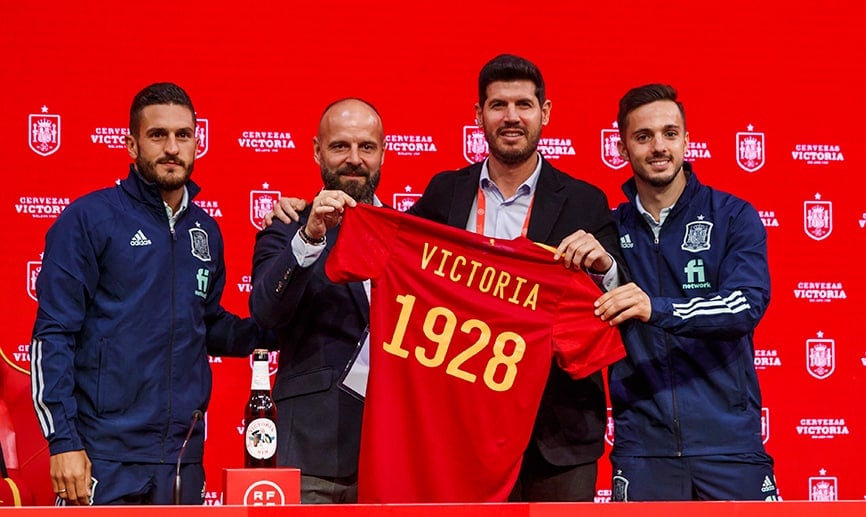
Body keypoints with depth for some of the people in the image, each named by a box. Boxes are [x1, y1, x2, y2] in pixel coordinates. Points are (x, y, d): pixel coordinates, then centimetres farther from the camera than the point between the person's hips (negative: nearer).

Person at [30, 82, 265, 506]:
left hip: (184, 459, 5)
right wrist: (63, 440, -14)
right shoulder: (89, 219, -4)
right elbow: (53, 337, -7)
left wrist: (266, 331, 5)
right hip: (105, 457, -5)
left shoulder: (206, 231, 12)